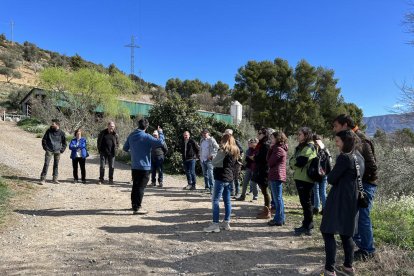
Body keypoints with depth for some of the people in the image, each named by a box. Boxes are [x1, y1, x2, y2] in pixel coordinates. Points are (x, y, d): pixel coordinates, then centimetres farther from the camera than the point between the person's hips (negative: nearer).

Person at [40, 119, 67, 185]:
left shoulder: (61, 133, 1)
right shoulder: (49, 131, 0)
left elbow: (64, 143, 11)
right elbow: (44, 140, 9)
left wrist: (62, 150, 2)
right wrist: (45, 147, 1)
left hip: (57, 151, 1)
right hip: (49, 151, -1)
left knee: (56, 165, 7)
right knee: (46, 164, -7)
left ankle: (55, 179, 16)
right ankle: (43, 179, -3)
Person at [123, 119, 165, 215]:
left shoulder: (131, 135, 7)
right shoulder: (146, 137, -14)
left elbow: (125, 148, 15)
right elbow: (160, 142, -21)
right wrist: (160, 132, -6)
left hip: (134, 166, 7)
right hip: (144, 166, -7)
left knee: (135, 186, 17)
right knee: (141, 187, -3)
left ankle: (134, 205, 27)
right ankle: (137, 208, -4)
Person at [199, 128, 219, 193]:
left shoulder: (211, 140, -6)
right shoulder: (201, 140, 15)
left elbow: (217, 147, -11)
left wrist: (212, 155, -15)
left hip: (209, 159, -7)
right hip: (202, 160, 7)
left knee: (210, 174, -13)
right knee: (205, 174, 13)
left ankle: (212, 188, -11)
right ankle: (206, 187, 23)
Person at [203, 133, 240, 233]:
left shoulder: (223, 151, -13)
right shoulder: (235, 151, 11)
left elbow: (214, 163, -12)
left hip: (221, 178, -8)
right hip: (229, 178, 8)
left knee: (215, 200, -4)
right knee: (227, 201, 11)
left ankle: (215, 224, -6)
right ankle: (226, 223, 16)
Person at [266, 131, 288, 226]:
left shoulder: (278, 149, -14)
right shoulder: (279, 148, 17)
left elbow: (269, 162, -12)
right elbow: (268, 159, 11)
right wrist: (271, 148, 4)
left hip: (276, 176, -10)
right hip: (278, 176, 10)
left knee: (278, 199, -4)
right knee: (279, 198, 15)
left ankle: (278, 220, 2)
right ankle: (281, 218, 24)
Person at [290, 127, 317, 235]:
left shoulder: (309, 147, -13)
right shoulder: (300, 147, 17)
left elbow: (299, 162, -21)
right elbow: (292, 160, 14)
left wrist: (293, 162, -2)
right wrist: (294, 163, -7)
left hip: (305, 178, -9)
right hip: (299, 177, 9)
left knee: (306, 202, -1)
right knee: (304, 202, 15)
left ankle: (308, 227, 8)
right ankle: (306, 225, 24)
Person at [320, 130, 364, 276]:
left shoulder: (344, 157, -17)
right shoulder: (359, 157, 9)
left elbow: (331, 179, -14)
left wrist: (330, 175, 6)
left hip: (339, 200, -9)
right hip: (353, 200, 9)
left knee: (328, 232, -1)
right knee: (346, 233, 18)